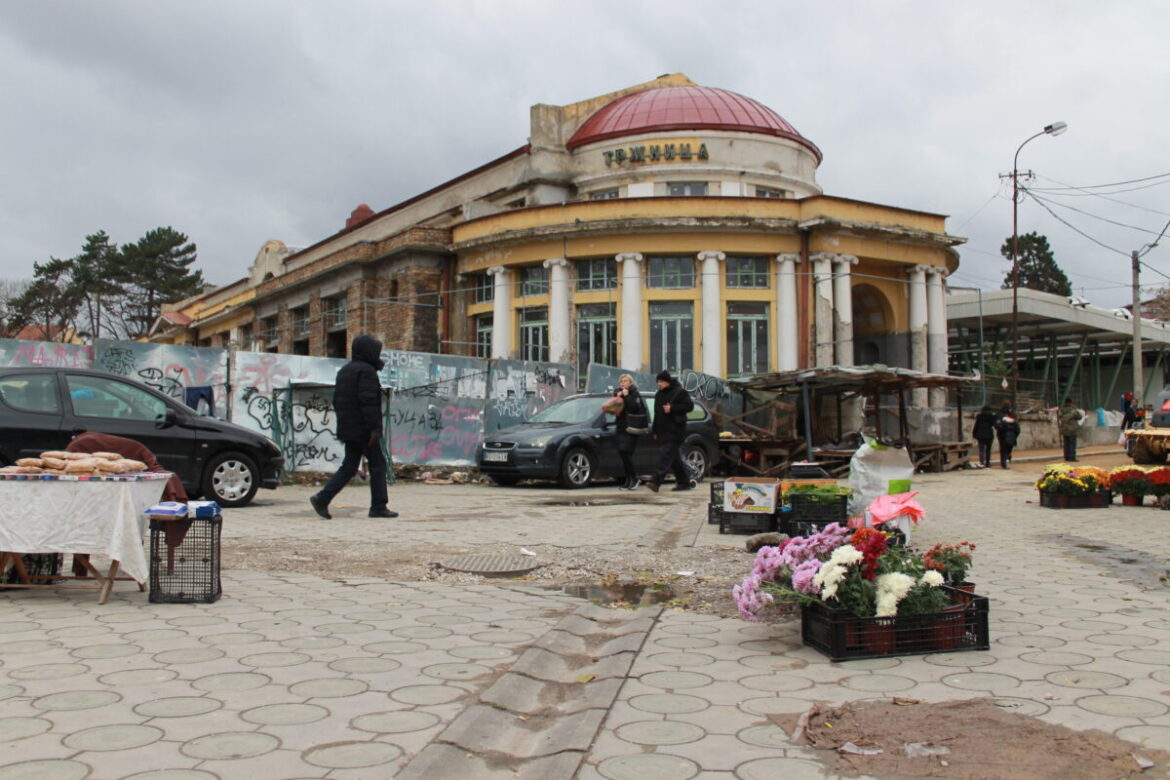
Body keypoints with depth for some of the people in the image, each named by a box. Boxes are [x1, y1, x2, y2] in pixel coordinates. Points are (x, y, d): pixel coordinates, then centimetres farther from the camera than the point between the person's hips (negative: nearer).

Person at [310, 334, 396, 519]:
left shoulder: (344, 370, 17)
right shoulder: (366, 371, -12)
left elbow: (336, 400, 20)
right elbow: (368, 401, -21)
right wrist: (375, 428, -21)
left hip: (348, 429, 9)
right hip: (363, 429, -9)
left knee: (349, 466, 12)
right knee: (377, 465, -1)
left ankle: (322, 499, 2)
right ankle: (378, 507, 1)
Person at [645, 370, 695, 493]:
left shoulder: (679, 392, -5)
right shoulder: (659, 394, 19)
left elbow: (689, 405, -11)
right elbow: (657, 413, 24)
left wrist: (672, 408, -18)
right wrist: (654, 431, 20)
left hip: (674, 431, -8)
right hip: (663, 431, 8)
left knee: (666, 456, -15)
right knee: (675, 458, 10)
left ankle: (656, 481, -24)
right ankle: (685, 482, 17)